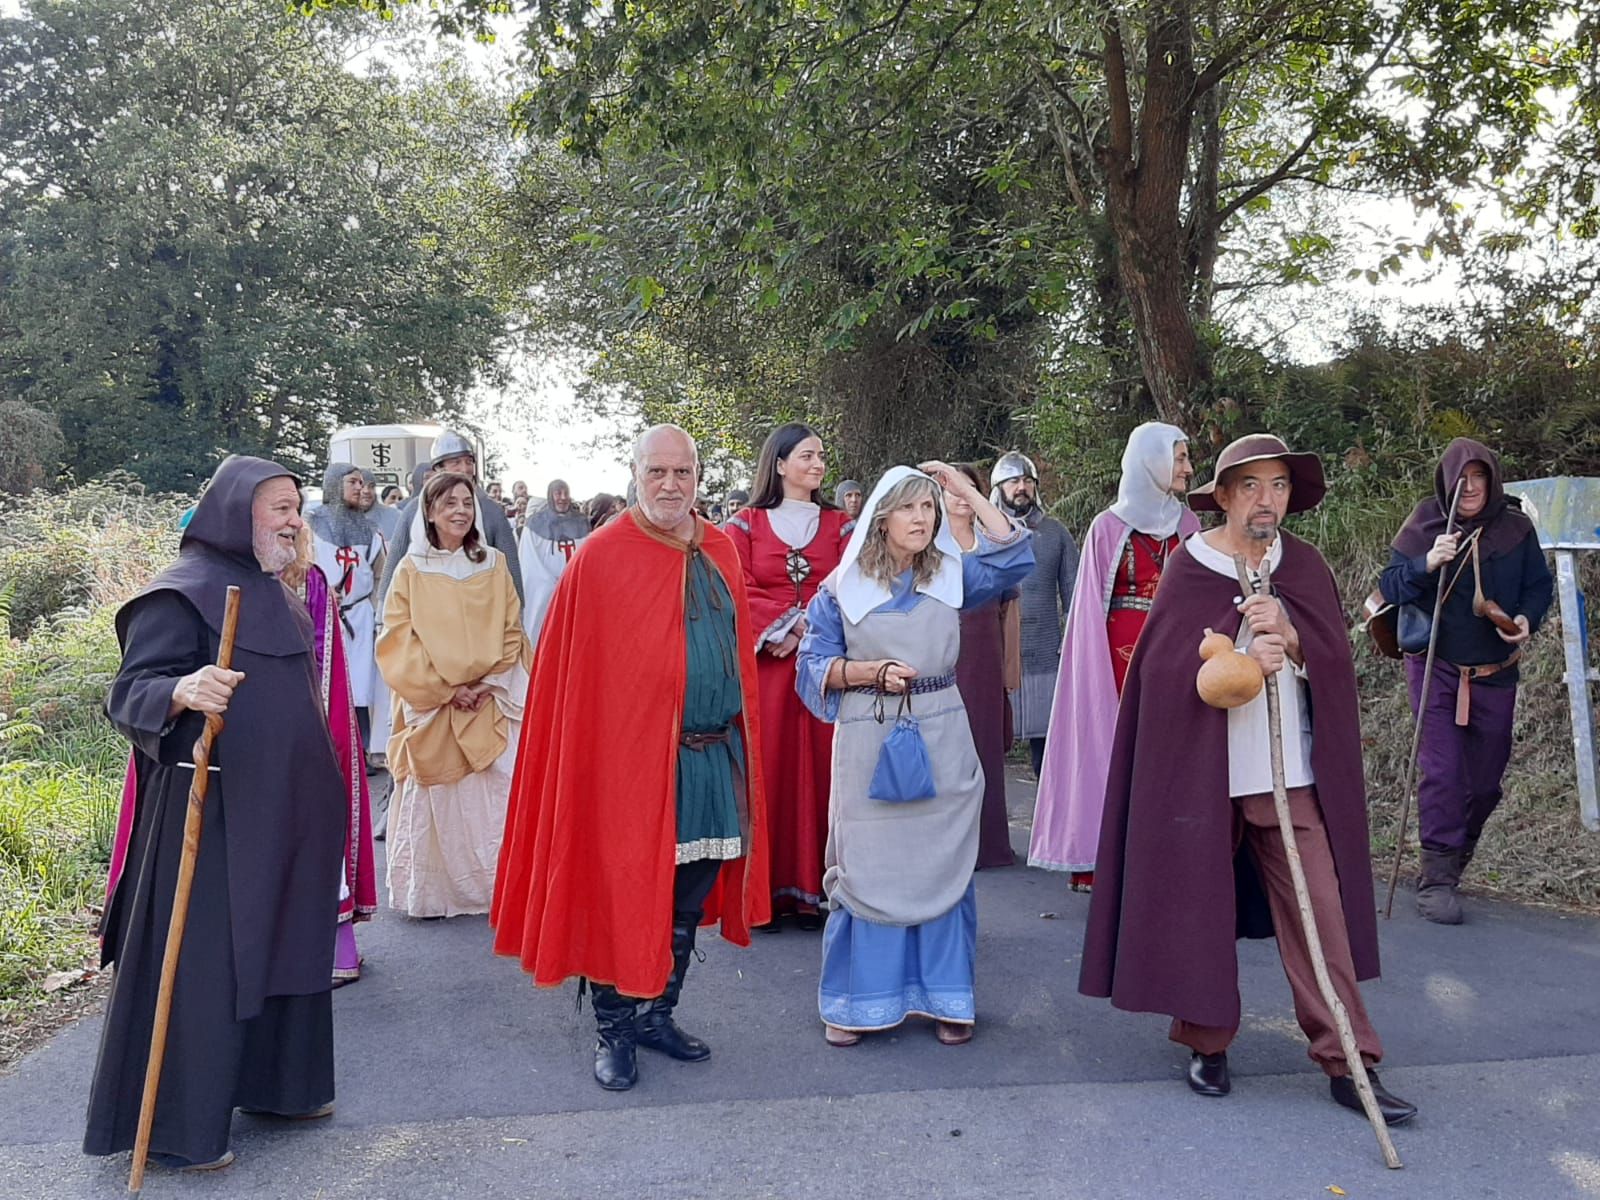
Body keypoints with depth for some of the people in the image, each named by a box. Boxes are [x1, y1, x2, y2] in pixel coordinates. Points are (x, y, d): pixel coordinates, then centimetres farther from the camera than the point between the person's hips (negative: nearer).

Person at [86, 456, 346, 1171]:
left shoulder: (272, 593, 13)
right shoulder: (182, 592, -12)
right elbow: (131, 692, -18)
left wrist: (317, 792, 25)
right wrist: (181, 692, -40)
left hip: (282, 811, 9)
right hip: (213, 811, -8)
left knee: (279, 946, 16)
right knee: (202, 962, -1)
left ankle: (274, 1080, 31)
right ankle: (177, 1126, 13)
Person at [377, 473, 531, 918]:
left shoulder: (494, 565, 7)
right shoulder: (411, 571, 1)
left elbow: (511, 632, 6)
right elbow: (400, 641, -3)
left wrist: (490, 682, -7)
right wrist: (446, 688, -10)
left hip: (489, 707, 2)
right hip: (431, 706, -1)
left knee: (490, 798, -1)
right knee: (433, 800, 1)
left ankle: (493, 887, 10)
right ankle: (429, 893, 14)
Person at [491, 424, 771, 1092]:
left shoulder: (720, 552, 8)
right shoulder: (602, 558, -8)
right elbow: (579, 673, -8)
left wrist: (743, 741, 12)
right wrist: (596, 754, -12)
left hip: (716, 756, 6)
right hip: (631, 757, -6)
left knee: (689, 899, 15)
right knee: (623, 895, 5)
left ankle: (656, 1015, 32)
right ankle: (614, 1031, 21)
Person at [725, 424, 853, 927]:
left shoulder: (839, 525, 12)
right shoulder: (745, 525, 7)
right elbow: (739, 592, -2)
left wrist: (806, 627, -12)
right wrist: (786, 623, -13)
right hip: (764, 663, -1)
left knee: (817, 768, 0)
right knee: (765, 768, -2)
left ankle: (810, 889, 6)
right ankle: (762, 891, 4)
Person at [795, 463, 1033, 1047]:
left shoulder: (953, 575, 6)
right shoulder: (843, 586, 1)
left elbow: (1015, 555, -5)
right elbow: (814, 664, 0)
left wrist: (966, 489, -3)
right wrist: (870, 672, -16)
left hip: (941, 739, 2)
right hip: (867, 740, -2)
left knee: (942, 864, 7)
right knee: (866, 866, 4)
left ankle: (945, 995, 21)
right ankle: (858, 1000, 18)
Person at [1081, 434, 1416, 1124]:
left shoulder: (1304, 567, 6)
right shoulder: (1189, 567, -3)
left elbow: (1336, 663, 2)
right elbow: (1161, 667, -8)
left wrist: (1287, 636, -16)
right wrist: (1237, 659, -21)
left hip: (1290, 773, 2)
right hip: (1201, 769, -2)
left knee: (1319, 911, 1)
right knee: (1199, 904, 7)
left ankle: (1347, 1063, 11)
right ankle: (1206, 1042, 25)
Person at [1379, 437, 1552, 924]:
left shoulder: (1515, 528, -1)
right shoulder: (1423, 527, -7)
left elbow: (1539, 585, 8)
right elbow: (1389, 587, -9)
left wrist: (1527, 619, -13)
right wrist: (1427, 564, -27)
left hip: (1495, 674, 3)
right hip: (1436, 669, -3)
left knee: (1486, 779, 10)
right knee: (1441, 772, -9)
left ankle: (1455, 858, 33)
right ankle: (1437, 879, -2)